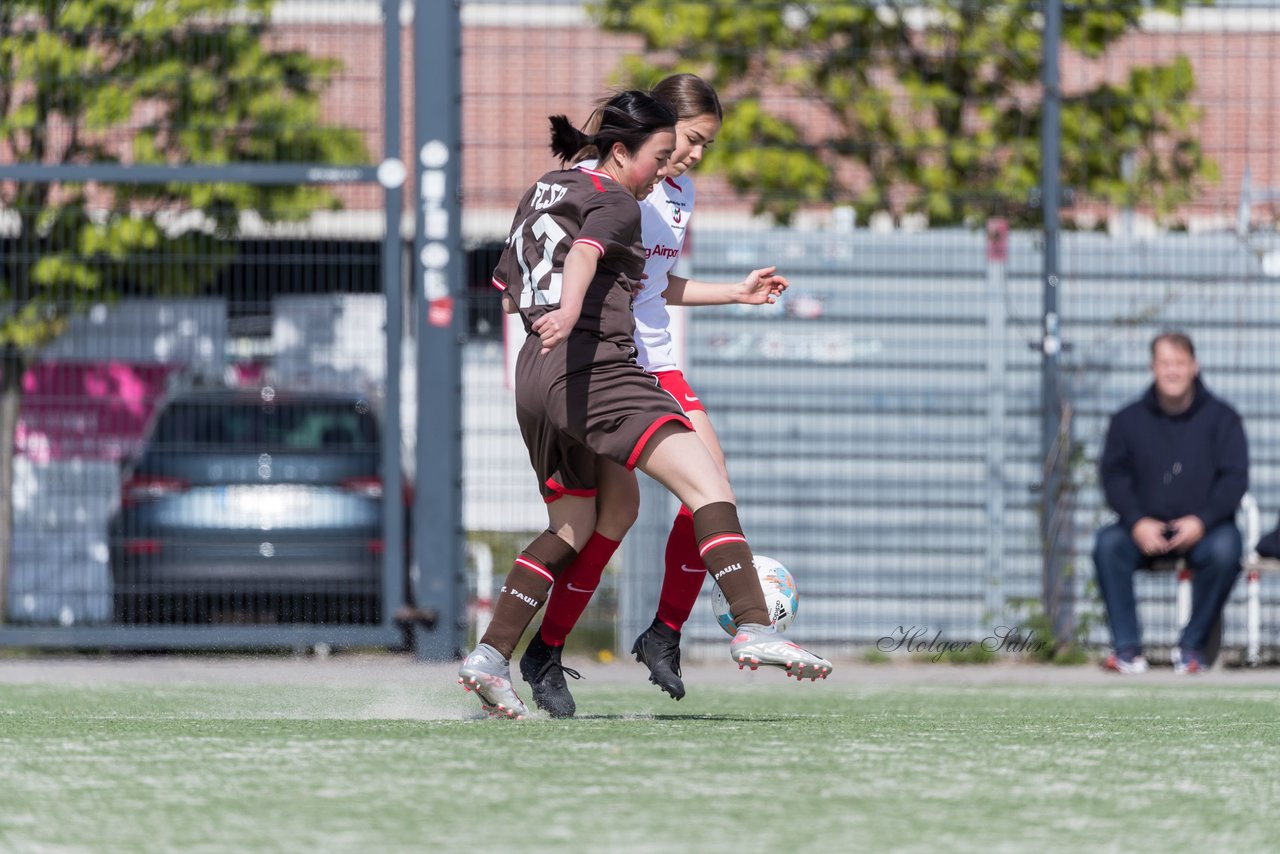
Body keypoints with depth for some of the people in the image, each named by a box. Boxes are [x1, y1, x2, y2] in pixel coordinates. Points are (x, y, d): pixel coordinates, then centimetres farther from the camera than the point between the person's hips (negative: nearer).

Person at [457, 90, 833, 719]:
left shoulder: (541, 192, 23)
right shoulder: (613, 201, -1)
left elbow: (507, 291, 31)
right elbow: (586, 250, -24)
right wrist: (570, 308, -43)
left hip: (532, 380, 9)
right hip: (594, 366, -9)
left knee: (571, 529, 22)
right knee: (706, 483, -17)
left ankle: (489, 657, 14)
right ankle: (754, 630, -34)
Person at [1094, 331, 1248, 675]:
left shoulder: (1220, 417, 3)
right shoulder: (1129, 419, 8)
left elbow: (1234, 478, -3)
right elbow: (1114, 476, 1)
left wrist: (1202, 521, -19)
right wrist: (1137, 522, -17)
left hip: (1202, 528, -1)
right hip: (1145, 528, 1)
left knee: (1225, 548, -35)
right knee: (1108, 543, -29)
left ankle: (1192, 645, -21)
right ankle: (1126, 646, -26)